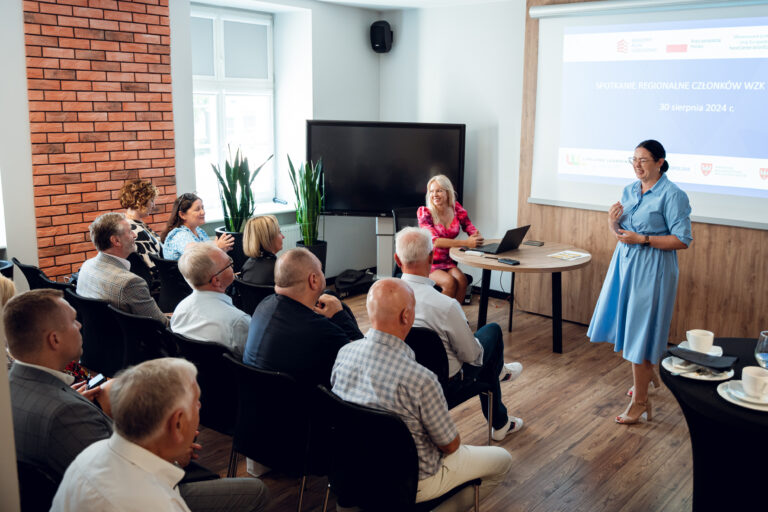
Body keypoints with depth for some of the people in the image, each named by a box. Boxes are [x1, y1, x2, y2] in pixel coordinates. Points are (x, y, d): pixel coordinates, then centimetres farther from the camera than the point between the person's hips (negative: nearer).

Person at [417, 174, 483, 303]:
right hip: (428, 263, -3)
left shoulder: (456, 209, 4)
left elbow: (472, 230, 5)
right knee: (450, 282, -28)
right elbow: (434, 241, -21)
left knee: (462, 280, -26)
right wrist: (466, 243, -31)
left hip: (447, 262, 4)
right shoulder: (424, 212, -9)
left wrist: (477, 238, -22)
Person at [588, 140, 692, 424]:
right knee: (624, 325, 16)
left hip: (652, 270, -7)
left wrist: (642, 239, -21)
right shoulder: (629, 191, 8)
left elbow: (682, 240, -16)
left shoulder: (672, 195, -12)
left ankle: (640, 402, 12)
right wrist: (613, 223, -8)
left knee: (639, 333, -2)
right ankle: (647, 374, 42)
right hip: (624, 263, 7)